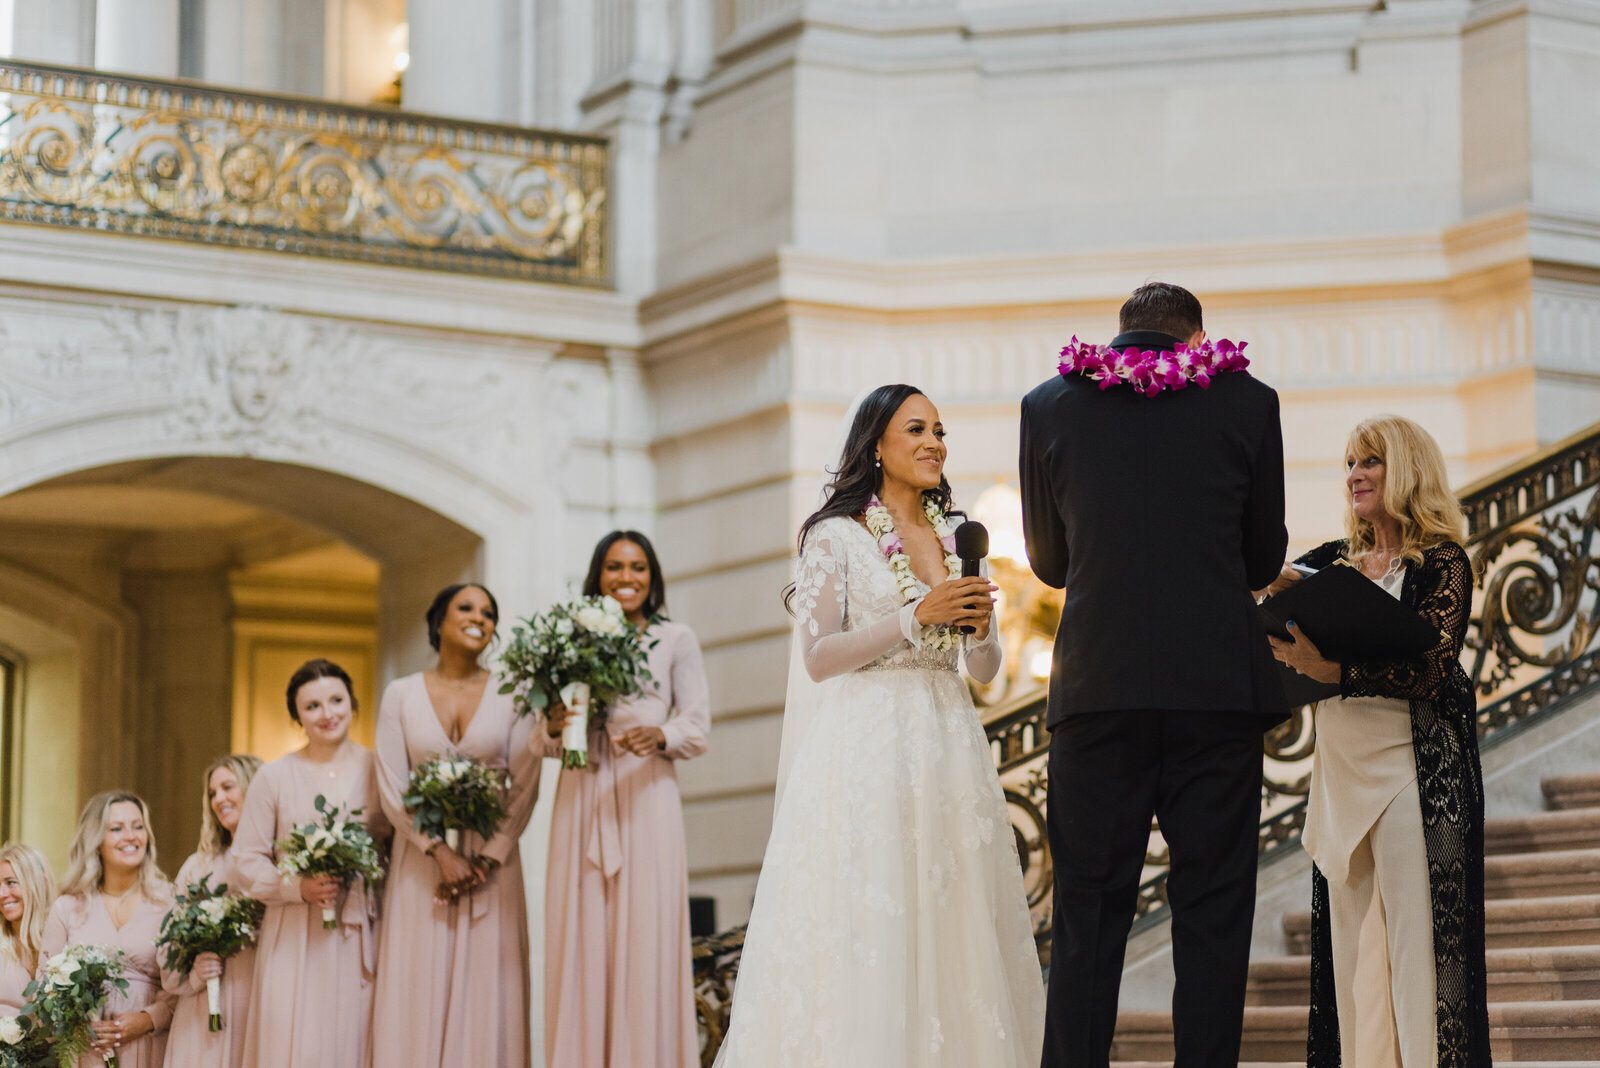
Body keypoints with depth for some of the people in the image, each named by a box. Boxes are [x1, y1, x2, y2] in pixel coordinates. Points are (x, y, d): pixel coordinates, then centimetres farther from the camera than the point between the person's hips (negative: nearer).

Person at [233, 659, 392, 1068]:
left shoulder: (377, 770, 7)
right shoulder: (273, 777, 6)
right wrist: (299, 888, -10)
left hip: (360, 939, 1)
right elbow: (247, 861, 5)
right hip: (295, 941, -1)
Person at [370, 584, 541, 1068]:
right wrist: (441, 852, -11)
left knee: (486, 992, -4)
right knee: (419, 996, -3)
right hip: (420, 862, 0)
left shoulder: (510, 696, 5)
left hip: (491, 861, 0)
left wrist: (489, 859, -10)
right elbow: (391, 787, -1)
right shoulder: (401, 695, 5)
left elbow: (524, 786, 0)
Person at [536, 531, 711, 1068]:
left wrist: (661, 735, -16)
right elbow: (539, 741, 13)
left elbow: (697, 729, 4)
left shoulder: (675, 640, 9)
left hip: (647, 797, -2)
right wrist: (554, 727, -9)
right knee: (582, 938, -2)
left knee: (646, 934, -7)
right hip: (582, 798, 2)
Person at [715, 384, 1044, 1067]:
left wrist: (981, 625, -6)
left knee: (950, 929, 2)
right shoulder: (837, 534, 0)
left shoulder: (956, 540, 16)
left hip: (948, 749, 5)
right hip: (866, 751, -5)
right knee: (866, 932, -8)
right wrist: (916, 616, -14)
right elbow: (818, 657, -7)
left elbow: (985, 670, 16)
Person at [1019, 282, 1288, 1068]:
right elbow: (1263, 558, 12)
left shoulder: (1048, 406, 8)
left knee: (1087, 919, 5)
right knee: (1211, 914, 3)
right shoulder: (1247, 402, 5)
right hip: (1218, 688, -1)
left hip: (1097, 686, 1)